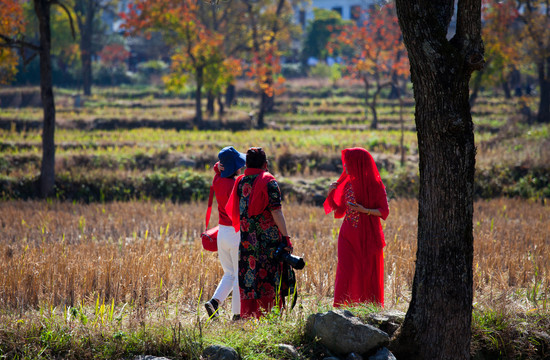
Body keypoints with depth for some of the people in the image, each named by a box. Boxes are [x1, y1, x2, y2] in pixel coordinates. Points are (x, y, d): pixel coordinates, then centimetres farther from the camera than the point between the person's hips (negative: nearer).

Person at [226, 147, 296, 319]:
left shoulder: (240, 182, 7)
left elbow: (233, 212, 14)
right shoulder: (269, 182, -8)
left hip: (246, 240, 5)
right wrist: (286, 237, -11)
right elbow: (276, 212, -13)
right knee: (271, 279, 0)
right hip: (269, 239, -4)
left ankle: (247, 316, 7)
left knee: (248, 281, 8)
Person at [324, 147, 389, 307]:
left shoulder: (375, 186, -6)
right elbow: (340, 211, 14)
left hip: (368, 237, -4)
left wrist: (365, 210, -20)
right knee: (346, 274, -3)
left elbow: (384, 211, -6)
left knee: (368, 275, 0)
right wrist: (330, 195, 1)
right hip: (348, 237, 4)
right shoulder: (347, 184, 9)